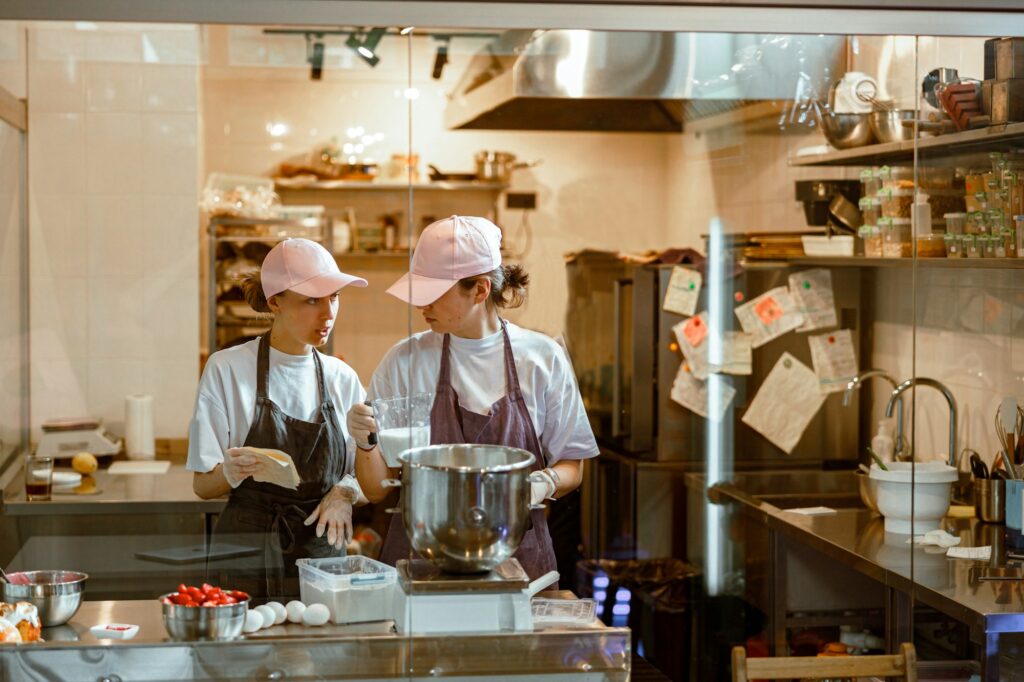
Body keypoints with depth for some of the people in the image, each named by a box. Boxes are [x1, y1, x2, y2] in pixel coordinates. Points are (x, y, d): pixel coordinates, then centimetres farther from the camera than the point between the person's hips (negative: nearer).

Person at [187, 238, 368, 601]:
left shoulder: (342, 379, 7)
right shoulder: (227, 369, -4)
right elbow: (203, 485, -3)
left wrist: (344, 493, -9)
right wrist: (232, 473, -24)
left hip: (322, 553, 3)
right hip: (248, 559, -3)